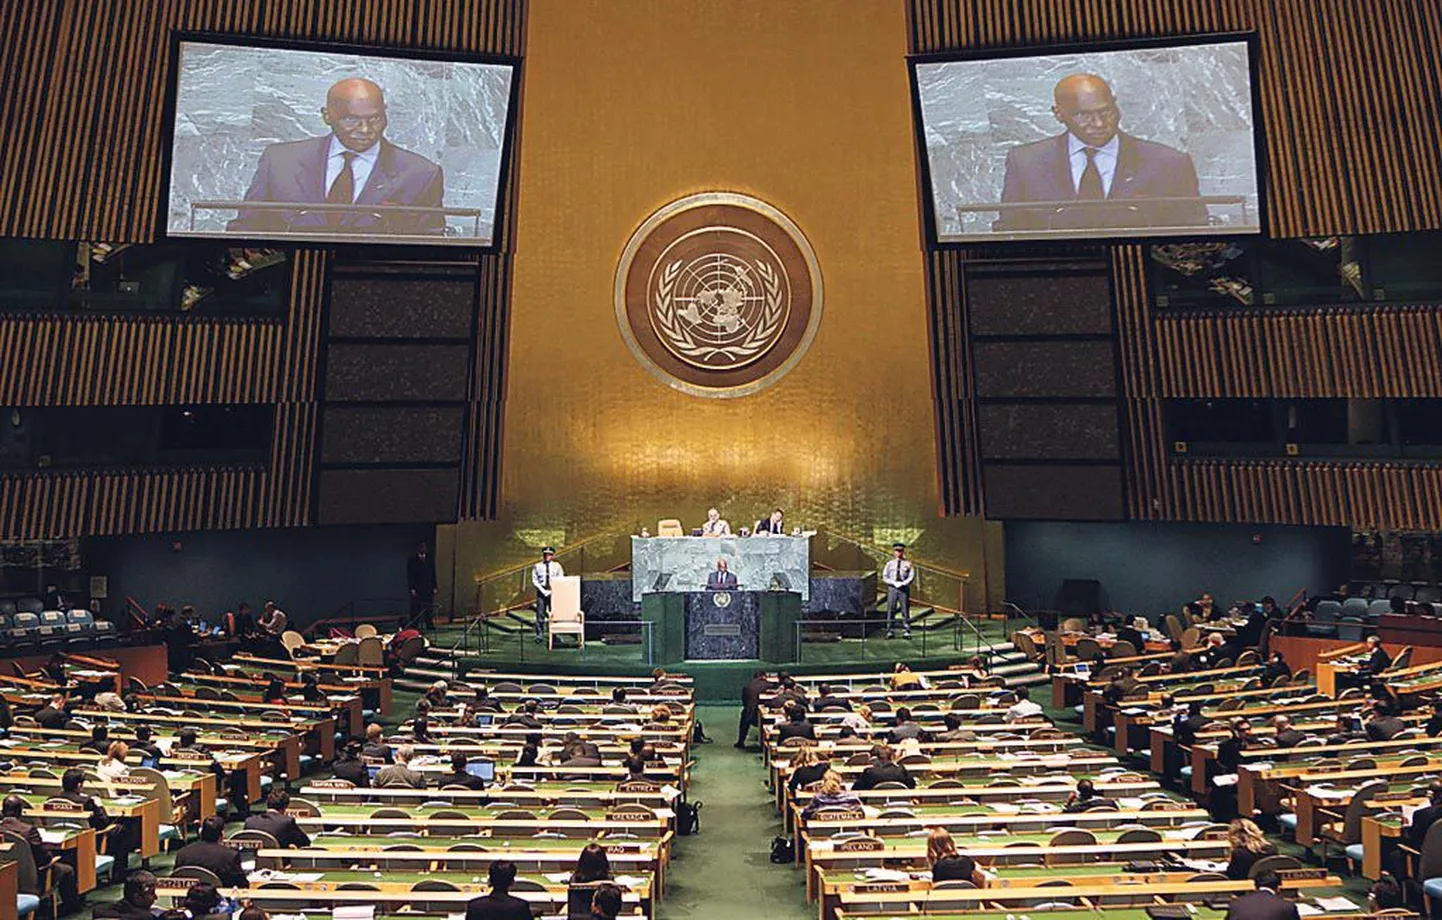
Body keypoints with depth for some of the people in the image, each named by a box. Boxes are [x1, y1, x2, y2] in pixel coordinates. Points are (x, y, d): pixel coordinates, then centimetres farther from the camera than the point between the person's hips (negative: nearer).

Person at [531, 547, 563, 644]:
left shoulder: (557, 566, 5)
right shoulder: (538, 566, 5)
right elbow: (534, 580, 2)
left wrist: (551, 591, -8)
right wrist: (543, 591, -9)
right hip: (541, 591, 0)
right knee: (540, 614, -3)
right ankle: (540, 635, 2)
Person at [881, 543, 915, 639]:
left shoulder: (908, 563, 5)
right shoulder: (889, 563, 8)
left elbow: (911, 577, -1)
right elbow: (884, 576, 4)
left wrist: (903, 583, -15)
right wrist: (894, 583, -11)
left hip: (904, 588, -1)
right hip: (892, 588, 1)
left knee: (905, 610, 0)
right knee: (891, 610, -1)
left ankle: (906, 632, 5)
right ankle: (890, 632, 4)